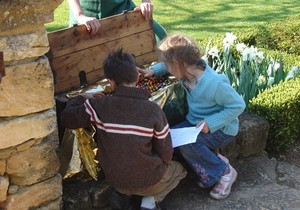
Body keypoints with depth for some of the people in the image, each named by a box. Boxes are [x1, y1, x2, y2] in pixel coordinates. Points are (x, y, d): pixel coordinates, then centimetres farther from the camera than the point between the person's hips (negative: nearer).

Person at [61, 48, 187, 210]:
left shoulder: (98, 106, -19)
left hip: (115, 181, 5)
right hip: (148, 180, -4)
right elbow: (166, 155, -11)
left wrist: (81, 99, 14)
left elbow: (67, 119, -3)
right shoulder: (153, 110, -20)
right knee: (179, 169, 27)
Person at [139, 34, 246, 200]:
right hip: (195, 122, 8)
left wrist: (211, 123, -29)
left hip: (220, 129, -8)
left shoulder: (215, 84, -31)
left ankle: (224, 172, -8)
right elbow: (171, 64, 16)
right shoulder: (189, 69, -8)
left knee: (185, 142, -30)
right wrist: (153, 70, -1)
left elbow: (238, 106, -25)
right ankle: (213, 160, 1)